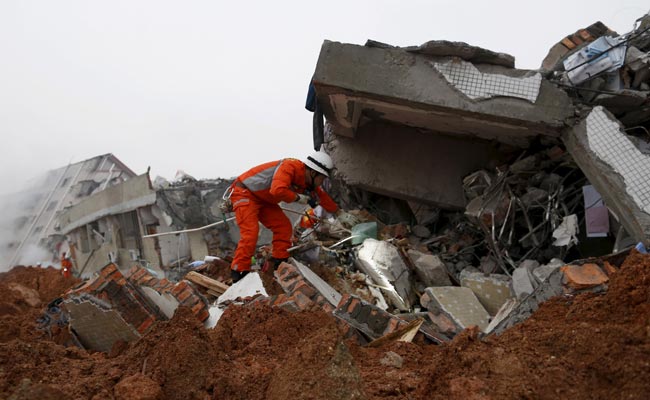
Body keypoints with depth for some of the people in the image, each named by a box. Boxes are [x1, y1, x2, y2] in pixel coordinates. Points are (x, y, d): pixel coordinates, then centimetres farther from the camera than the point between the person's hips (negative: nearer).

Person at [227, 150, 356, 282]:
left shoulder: (308, 182, 0)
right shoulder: (290, 166, -28)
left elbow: (323, 196, 16)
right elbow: (278, 190, -42)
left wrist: (339, 212, 24)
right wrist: (297, 197, -26)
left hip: (263, 200, 9)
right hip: (244, 192, -9)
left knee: (284, 227, 2)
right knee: (250, 232, -20)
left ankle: (280, 265, 9)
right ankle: (239, 274, -13)